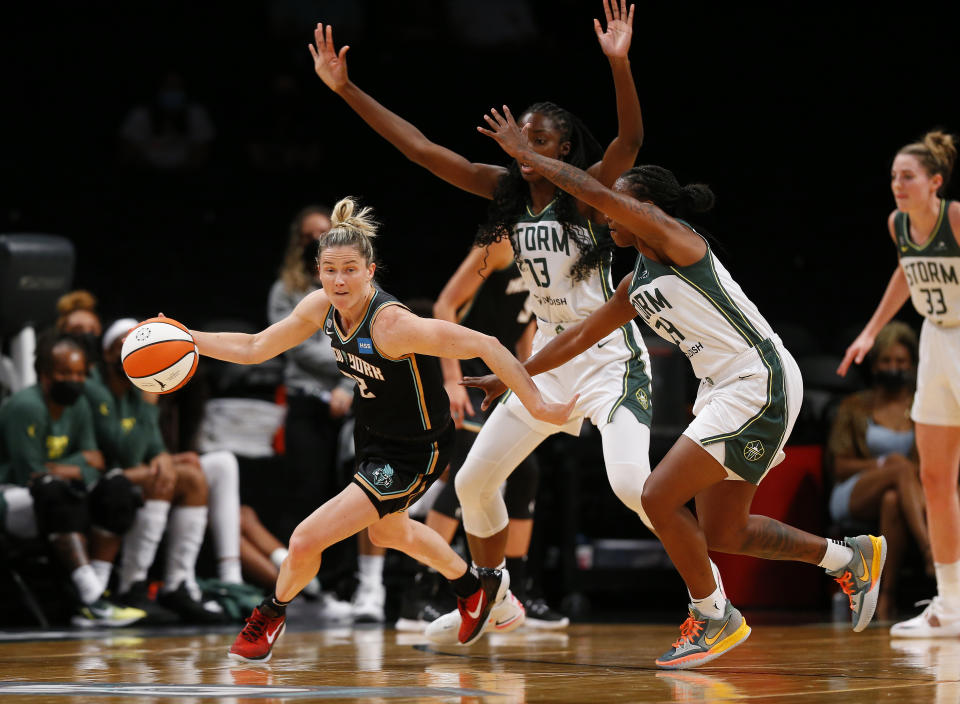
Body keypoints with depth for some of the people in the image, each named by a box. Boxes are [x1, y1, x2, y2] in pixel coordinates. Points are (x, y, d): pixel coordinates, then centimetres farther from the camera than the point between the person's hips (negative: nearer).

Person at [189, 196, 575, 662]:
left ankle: (270, 616, 21)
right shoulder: (322, 307, -13)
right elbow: (254, 349, 1)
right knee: (386, 532, 33)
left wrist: (538, 407, -35)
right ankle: (477, 587, 59)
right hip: (372, 437, 8)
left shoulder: (392, 324, -34)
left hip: (412, 456, -8)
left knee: (305, 541, -11)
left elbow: (485, 346, -33)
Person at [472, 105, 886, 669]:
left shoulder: (675, 237, -7)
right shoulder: (637, 286, 18)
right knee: (720, 532, 12)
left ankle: (714, 619, 3)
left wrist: (527, 156, -8)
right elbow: (581, 336, 28)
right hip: (728, 390, 10)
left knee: (660, 497, -11)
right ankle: (851, 557, 26)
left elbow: (596, 193, -17)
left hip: (760, 382, -10)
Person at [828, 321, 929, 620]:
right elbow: (840, 466, 7)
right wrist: (882, 465, -10)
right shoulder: (855, 407, 16)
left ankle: (887, 595, -50)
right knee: (900, 465, -36)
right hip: (853, 497, -1)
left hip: (906, 496, 1)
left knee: (893, 500, -41)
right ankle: (930, 553, -58)